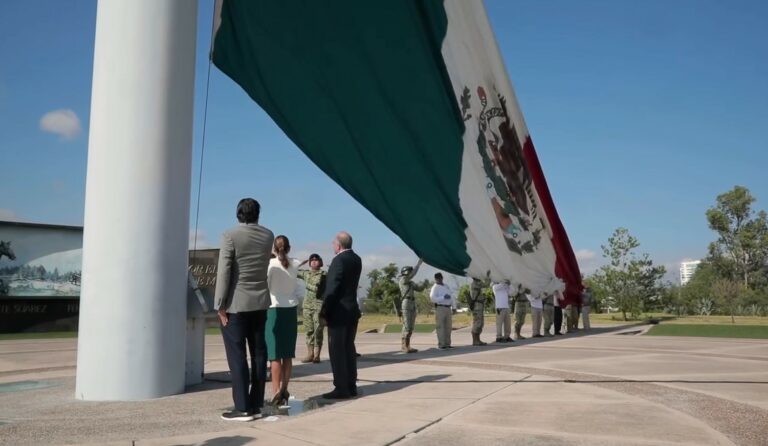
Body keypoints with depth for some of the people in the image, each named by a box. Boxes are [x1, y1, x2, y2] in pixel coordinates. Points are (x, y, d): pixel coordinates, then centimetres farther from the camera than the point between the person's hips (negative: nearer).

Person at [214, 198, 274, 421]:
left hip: (236, 304, -5)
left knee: (237, 355, -2)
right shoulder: (268, 235, 5)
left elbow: (224, 272, -15)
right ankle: (256, 405, 12)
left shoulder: (230, 235, -10)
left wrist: (220, 305, -10)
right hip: (260, 302, 5)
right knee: (258, 353, 8)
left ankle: (242, 408, -3)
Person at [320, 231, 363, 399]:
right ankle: (351, 386, 17)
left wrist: (324, 311, -11)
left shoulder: (339, 260, -15)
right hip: (352, 311, 8)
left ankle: (341, 388, -1)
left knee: (337, 350, -3)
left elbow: (332, 288, -17)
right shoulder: (356, 259, 10)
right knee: (349, 348, 13)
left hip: (339, 312, -8)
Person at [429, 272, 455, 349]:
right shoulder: (435, 287, -3)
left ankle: (447, 344, 13)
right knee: (440, 327, -7)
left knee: (448, 326, 7)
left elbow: (451, 297, 18)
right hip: (440, 308, -7)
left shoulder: (446, 287, 19)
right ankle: (441, 344, -5)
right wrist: (443, 297, -20)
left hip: (448, 308, 7)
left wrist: (453, 307, 9)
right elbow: (432, 298, -16)